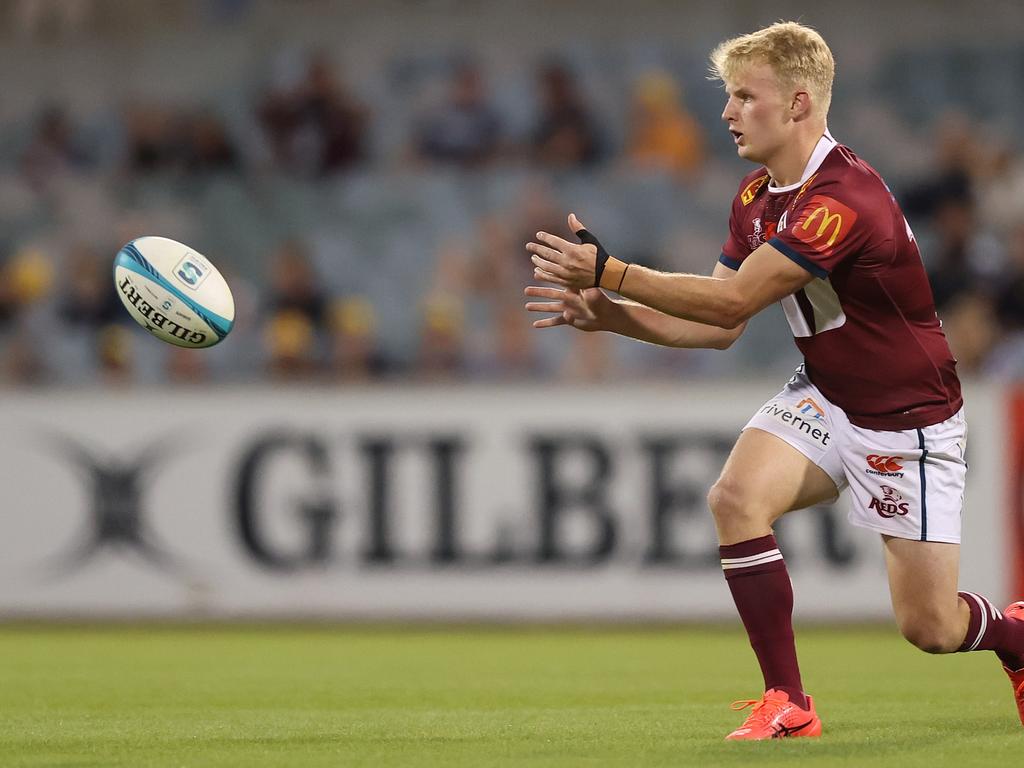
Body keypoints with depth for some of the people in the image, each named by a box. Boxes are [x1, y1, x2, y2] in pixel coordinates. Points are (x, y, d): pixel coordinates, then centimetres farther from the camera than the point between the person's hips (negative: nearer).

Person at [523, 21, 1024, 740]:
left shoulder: (843, 200, -29)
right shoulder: (756, 198, 0)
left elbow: (732, 299, -32)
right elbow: (719, 325, 4)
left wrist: (609, 270, -31)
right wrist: (609, 313, -10)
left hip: (907, 419, -7)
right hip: (823, 397, 7)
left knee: (929, 627, -4)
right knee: (737, 494, -22)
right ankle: (788, 704, -13)